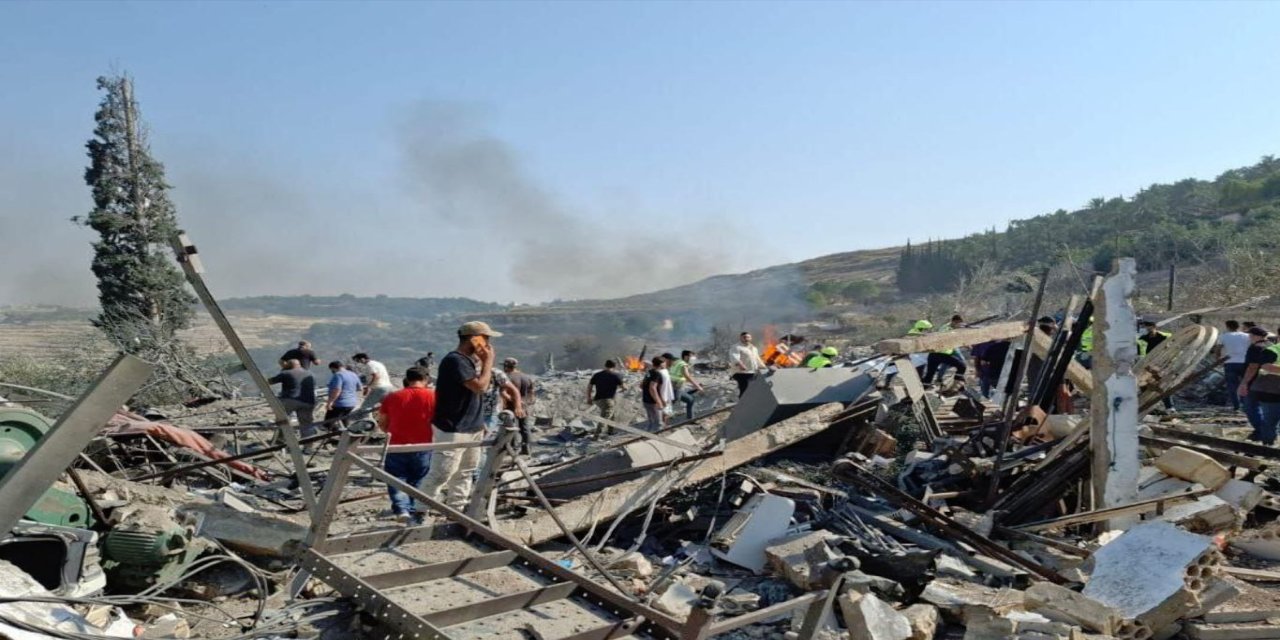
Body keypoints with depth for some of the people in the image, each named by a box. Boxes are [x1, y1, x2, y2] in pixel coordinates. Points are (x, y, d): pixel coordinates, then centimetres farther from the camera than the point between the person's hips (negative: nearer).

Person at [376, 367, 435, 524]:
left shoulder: (392, 397, 3)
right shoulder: (433, 396, -2)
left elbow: (382, 424, 9)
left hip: (396, 446, 0)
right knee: (417, 482, 13)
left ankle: (401, 509, -12)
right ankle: (414, 514, 18)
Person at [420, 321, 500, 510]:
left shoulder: (470, 360, 12)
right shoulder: (455, 360, -18)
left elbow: (484, 386, 21)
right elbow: (480, 386, -24)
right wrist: (488, 361, -14)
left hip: (472, 428, 10)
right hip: (452, 430, -10)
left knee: (464, 473, 15)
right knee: (441, 474, -8)